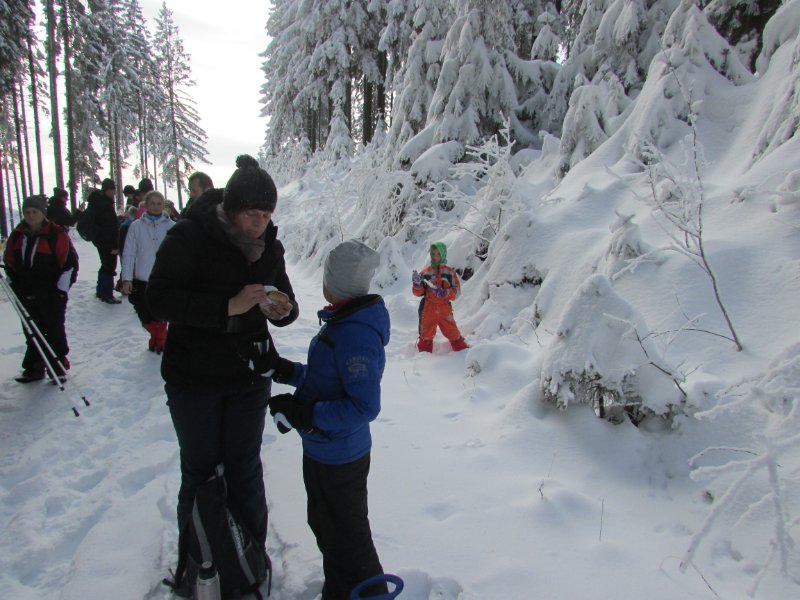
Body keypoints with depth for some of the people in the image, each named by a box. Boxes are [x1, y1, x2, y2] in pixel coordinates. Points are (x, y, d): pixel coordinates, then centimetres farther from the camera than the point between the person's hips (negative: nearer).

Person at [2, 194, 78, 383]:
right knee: (32, 334, 14)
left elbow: (70, 263, -8)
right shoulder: (17, 236, 7)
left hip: (52, 295, -5)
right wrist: (15, 287, 11)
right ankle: (34, 369, 25)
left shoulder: (57, 234, -9)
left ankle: (59, 366, 18)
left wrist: (62, 288, -9)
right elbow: (9, 263, 17)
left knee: (54, 332, 5)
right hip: (27, 296, 5)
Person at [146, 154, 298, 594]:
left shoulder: (269, 245, -1)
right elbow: (159, 301, -24)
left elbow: (285, 300, 8)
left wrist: (281, 310, -16)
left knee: (245, 468, 12)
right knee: (200, 470, 10)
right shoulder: (189, 237, -15)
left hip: (249, 376, 3)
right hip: (193, 378, -3)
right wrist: (229, 306, -33)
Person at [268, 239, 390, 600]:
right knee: (326, 528, 27)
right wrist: (290, 372, 6)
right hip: (325, 451, 10)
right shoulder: (344, 321, 2)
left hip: (338, 458, -10)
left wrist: (303, 413, -29)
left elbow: (364, 406, -30)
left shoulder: (355, 334, -29)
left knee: (347, 541, 10)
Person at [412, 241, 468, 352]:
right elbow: (419, 292, 4)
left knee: (453, 334, 6)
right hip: (428, 310, 1)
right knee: (426, 336, 9)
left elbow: (456, 291, -2)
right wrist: (417, 284, -17)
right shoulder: (425, 273, 1)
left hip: (445, 310, 0)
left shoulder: (450, 272, 1)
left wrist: (445, 293, -20)